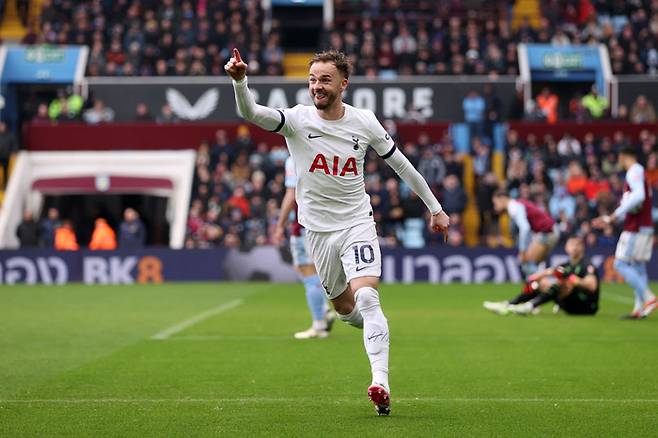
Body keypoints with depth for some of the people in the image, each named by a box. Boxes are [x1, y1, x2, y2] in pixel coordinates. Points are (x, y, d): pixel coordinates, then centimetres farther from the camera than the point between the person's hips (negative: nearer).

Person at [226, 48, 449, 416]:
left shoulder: (364, 122, -5)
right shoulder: (297, 119, -9)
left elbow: (401, 164, 8)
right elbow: (251, 114, -27)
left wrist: (435, 208, 13)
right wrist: (240, 81, -48)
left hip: (357, 222, -2)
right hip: (318, 229, 2)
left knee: (367, 296, -20)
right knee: (345, 308, 10)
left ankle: (381, 385, -27)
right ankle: (377, 329, 44)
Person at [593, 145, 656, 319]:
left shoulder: (635, 171, -10)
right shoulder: (639, 172, 21)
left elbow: (638, 196, -26)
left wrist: (617, 214, -22)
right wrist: (609, 219, 26)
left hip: (636, 228, -10)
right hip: (645, 227, 10)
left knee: (620, 264, -9)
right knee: (638, 266, 7)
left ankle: (648, 298, -18)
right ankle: (639, 309, 1)